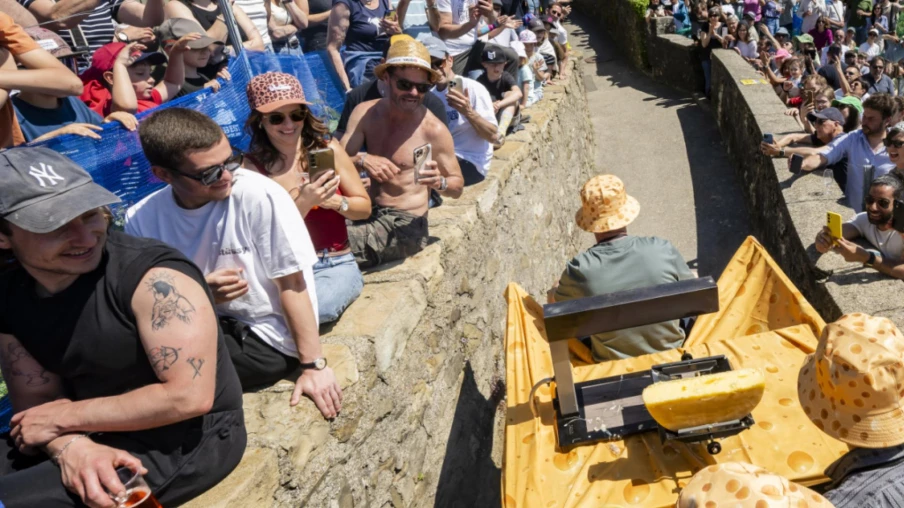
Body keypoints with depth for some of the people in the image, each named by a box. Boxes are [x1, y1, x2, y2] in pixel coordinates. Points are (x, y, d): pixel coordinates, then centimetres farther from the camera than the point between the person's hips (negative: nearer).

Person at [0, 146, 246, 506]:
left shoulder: (155, 278, -24)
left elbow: (190, 396, -27)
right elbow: (37, 399, 1)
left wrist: (65, 416, -17)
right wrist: (73, 447, -23)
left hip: (186, 439, -6)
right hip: (102, 431, 7)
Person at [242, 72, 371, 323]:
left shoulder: (327, 149, 1)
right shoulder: (253, 165, -3)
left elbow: (364, 207, 8)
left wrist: (336, 202, -13)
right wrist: (303, 203, -22)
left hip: (336, 265, 1)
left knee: (315, 307, -32)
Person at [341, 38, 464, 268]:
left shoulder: (434, 129, -8)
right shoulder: (365, 113, 4)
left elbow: (457, 185, 0)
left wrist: (439, 182, -22)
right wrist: (363, 160, -21)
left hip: (406, 224, -5)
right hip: (367, 212, 5)